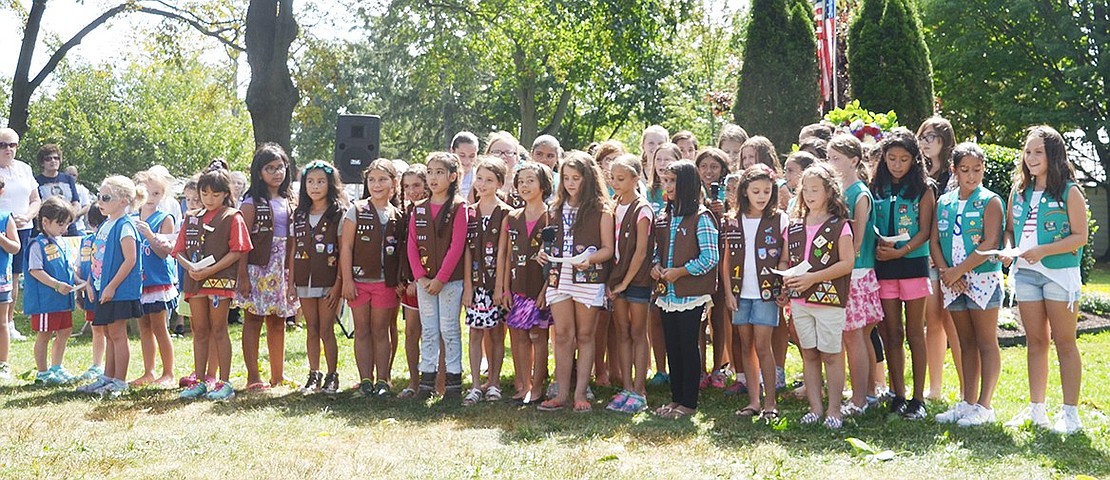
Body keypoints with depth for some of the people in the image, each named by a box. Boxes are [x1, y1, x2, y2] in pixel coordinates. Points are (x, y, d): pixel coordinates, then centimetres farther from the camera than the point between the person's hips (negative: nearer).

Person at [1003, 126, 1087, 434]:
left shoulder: (1069, 191, -5)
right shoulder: (1019, 191, 11)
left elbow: (1080, 237, -9)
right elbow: (1010, 229, 18)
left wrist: (1043, 250, -20)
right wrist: (1008, 248, -4)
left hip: (1060, 273, -5)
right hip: (1025, 273, 5)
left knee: (1064, 342, 0)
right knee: (1035, 342, 10)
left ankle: (1070, 412, 5)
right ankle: (1036, 409, 16)